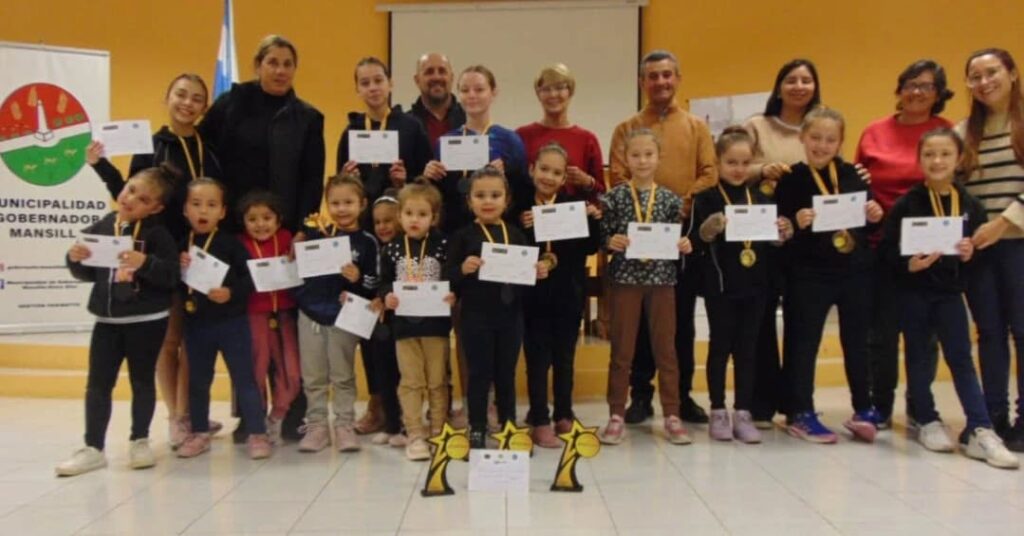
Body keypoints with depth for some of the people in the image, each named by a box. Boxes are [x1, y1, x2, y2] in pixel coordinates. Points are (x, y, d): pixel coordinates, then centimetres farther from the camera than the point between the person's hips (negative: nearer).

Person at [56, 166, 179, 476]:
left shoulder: (157, 234, -10)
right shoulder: (100, 229, 3)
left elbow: (172, 276, -17)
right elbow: (86, 274, 12)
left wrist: (145, 263, -31)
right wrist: (76, 259, -8)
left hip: (148, 320, -4)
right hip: (107, 319, 4)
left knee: (142, 381, 10)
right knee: (98, 384, 7)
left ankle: (140, 441, 25)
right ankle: (93, 448, 17)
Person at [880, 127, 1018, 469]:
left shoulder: (971, 206, 1)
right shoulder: (907, 204, -8)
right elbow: (887, 249, -9)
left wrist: (971, 253, -14)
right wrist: (908, 264, -25)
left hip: (950, 291, 2)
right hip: (913, 292, -2)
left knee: (961, 358, 1)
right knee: (919, 358, 9)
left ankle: (979, 431, 4)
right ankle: (927, 422, 22)